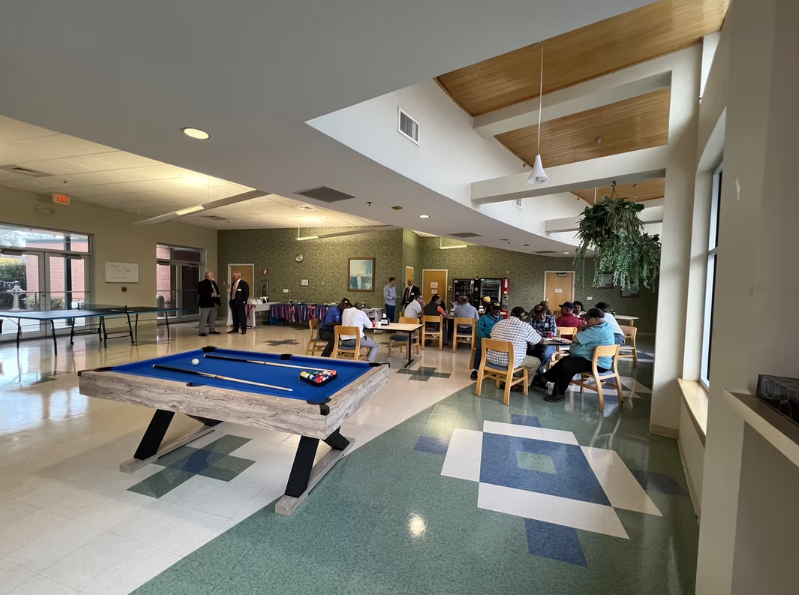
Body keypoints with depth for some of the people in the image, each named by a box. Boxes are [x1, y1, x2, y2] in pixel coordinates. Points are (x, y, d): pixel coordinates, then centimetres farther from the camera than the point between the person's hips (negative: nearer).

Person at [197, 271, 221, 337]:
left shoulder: (213, 282, 18)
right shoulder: (202, 283, -6)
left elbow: (217, 290, 19)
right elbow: (200, 293, -14)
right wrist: (210, 295, -18)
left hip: (214, 302, 8)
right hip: (206, 303, -8)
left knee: (213, 318, 14)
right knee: (204, 318, -6)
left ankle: (212, 330, 24)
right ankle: (202, 331, -3)